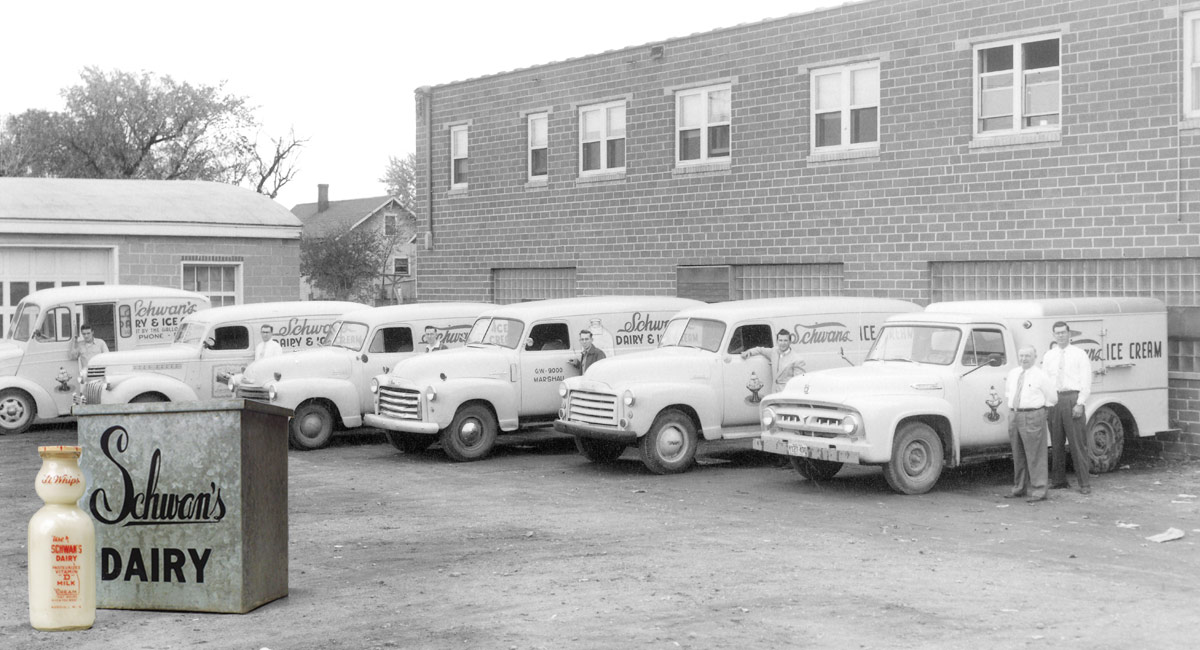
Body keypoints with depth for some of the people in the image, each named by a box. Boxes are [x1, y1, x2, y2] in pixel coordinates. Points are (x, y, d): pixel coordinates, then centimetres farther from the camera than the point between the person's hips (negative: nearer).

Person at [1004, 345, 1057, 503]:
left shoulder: (1041, 376, -6)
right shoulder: (1012, 374, 12)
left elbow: (1052, 398, 0)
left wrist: (1037, 408, 4)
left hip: (1032, 417, -6)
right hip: (1014, 415, 6)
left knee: (1035, 455, -6)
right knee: (1017, 455, 14)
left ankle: (1038, 491, -2)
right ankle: (1019, 488, 25)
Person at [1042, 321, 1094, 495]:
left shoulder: (1080, 355, 3)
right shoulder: (1048, 356, 14)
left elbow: (1086, 381, -2)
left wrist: (1080, 403, -11)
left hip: (1072, 398, -4)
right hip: (1053, 399, 4)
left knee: (1077, 441, -7)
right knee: (1056, 442, 6)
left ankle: (1084, 483, -4)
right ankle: (1058, 480, 15)